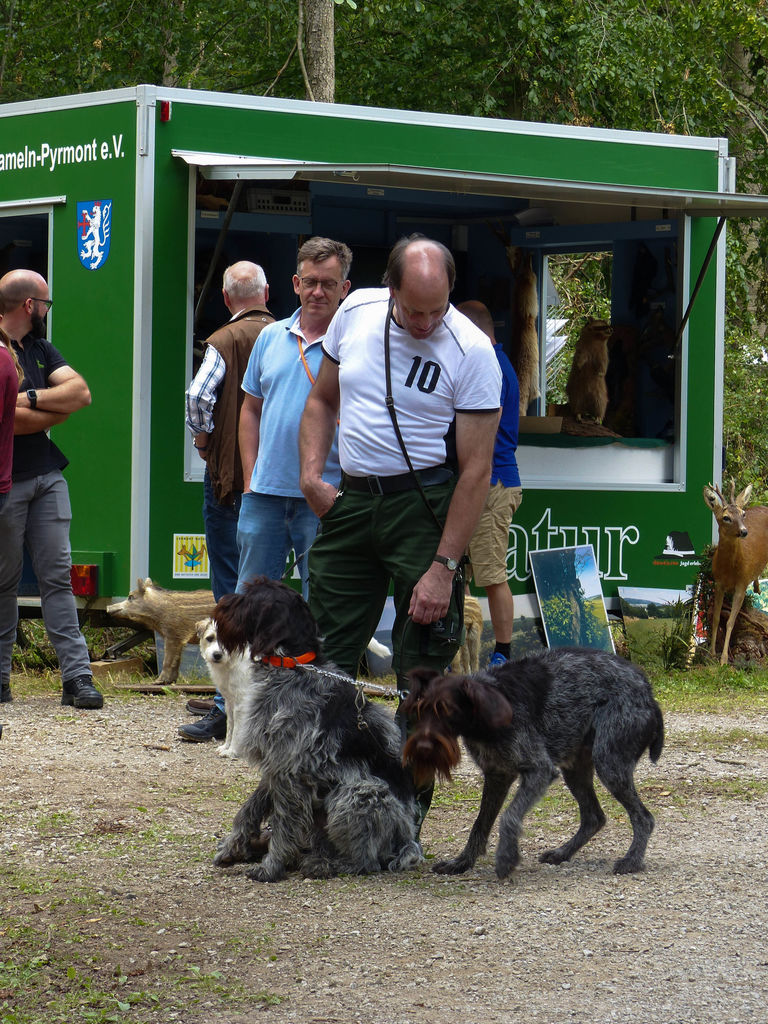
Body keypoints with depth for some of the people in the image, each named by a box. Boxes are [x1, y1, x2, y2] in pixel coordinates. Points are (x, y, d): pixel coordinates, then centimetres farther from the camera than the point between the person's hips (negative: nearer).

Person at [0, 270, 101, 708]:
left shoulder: (41, 350, 17)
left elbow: (82, 392, 4)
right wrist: (59, 408, -2)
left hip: (48, 477, 6)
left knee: (58, 574, 0)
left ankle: (77, 675, -5)